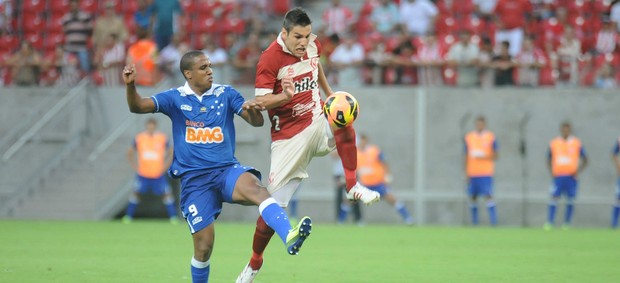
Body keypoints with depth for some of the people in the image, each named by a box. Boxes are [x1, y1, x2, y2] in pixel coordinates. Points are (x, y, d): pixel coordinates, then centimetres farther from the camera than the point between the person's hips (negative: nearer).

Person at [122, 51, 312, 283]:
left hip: (227, 169, 0)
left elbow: (257, 122, 2)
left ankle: (289, 238, -55)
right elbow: (137, 107, -6)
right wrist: (130, 85, -27)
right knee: (203, 245, -3)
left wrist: (252, 111, -22)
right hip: (194, 179, 0)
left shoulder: (225, 94, 7)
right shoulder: (175, 98, 5)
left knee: (255, 187, -34)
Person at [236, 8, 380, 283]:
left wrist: (329, 93, 25)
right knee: (274, 203, -5)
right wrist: (284, 97, -38)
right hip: (288, 136, -4)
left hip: (317, 123, 4)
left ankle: (353, 187, -20)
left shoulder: (312, 44, 1)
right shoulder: (270, 59, -16)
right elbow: (261, 100, -20)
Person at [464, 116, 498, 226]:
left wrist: (483, 157, -16)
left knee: (488, 195, -13)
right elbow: (466, 157, 11)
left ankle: (493, 220, -14)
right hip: (472, 173, 3)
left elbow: (495, 156, 1)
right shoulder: (469, 138, 9)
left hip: (486, 173, -3)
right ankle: (474, 221, 10)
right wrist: (466, 173, 5)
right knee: (473, 196, 4)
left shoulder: (491, 137, 1)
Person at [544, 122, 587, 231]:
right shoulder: (554, 143, 7)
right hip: (558, 176, 0)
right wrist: (551, 172, 0)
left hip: (571, 176, 0)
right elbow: (549, 160, 16)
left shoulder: (577, 143, 4)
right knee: (554, 198, -9)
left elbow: (585, 160, 9)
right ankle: (549, 223, -10)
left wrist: (578, 171, -5)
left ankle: (566, 224, 7)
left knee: (570, 200, 0)